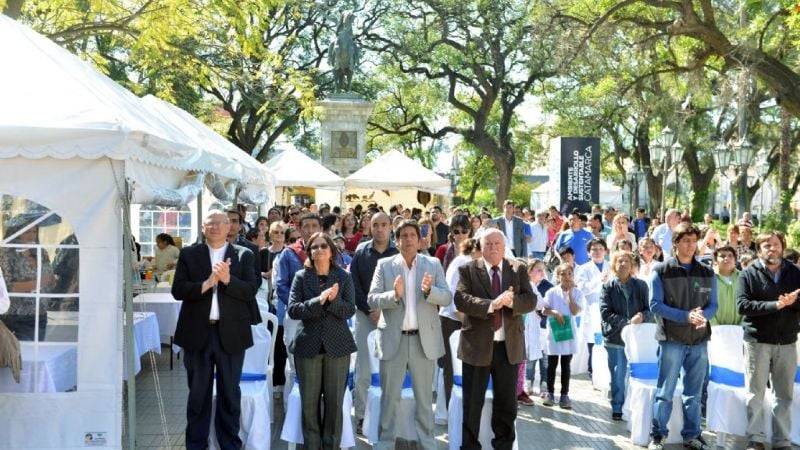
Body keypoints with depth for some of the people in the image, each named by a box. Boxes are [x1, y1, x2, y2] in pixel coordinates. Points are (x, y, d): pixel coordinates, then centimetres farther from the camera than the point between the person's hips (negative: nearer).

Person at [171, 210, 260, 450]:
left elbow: (251, 291, -6)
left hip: (230, 333, -1)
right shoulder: (188, 254, 5)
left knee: (230, 394, 8)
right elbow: (178, 290, -5)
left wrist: (228, 279, -21)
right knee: (197, 394, 10)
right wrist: (207, 283, -19)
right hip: (197, 333, 1)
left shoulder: (244, 255, 3)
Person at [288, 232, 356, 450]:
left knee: (334, 402, 5)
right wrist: (319, 301, -22)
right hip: (308, 345, 0)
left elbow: (350, 310, -5)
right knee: (309, 403, 6)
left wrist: (332, 300, -22)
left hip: (337, 345, 0)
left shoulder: (343, 277, 3)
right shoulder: (301, 276, 2)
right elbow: (292, 309, -9)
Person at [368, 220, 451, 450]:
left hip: (424, 339, 1)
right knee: (389, 397, 8)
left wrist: (429, 291, -22)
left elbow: (447, 298, -2)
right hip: (393, 339, -1)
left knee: (424, 398, 11)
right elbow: (372, 299, -5)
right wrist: (394, 294, -23)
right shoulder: (384, 265, 1)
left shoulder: (433, 264, 4)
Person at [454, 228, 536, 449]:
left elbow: (531, 300, -2)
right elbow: (460, 299, -14)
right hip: (478, 344, -2)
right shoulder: (468, 270, 0)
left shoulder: (519, 269, 7)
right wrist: (490, 304, -26)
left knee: (507, 402, 11)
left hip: (509, 344, 2)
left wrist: (511, 301, -22)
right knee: (472, 402, 5)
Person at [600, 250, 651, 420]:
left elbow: (650, 309, 3)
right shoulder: (608, 287, -1)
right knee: (618, 376, 4)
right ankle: (617, 409, 16)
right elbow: (605, 313, -7)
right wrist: (628, 323, -15)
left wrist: (642, 316, -19)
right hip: (615, 338, -1)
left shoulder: (641, 285, 2)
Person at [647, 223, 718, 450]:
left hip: (699, 340, 3)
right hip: (671, 339, -3)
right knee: (665, 391, 1)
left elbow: (713, 304, 7)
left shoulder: (707, 272, 7)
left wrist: (703, 316, -16)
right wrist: (686, 316, -19)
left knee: (694, 393, 11)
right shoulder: (661, 271, -3)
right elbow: (655, 304, -8)